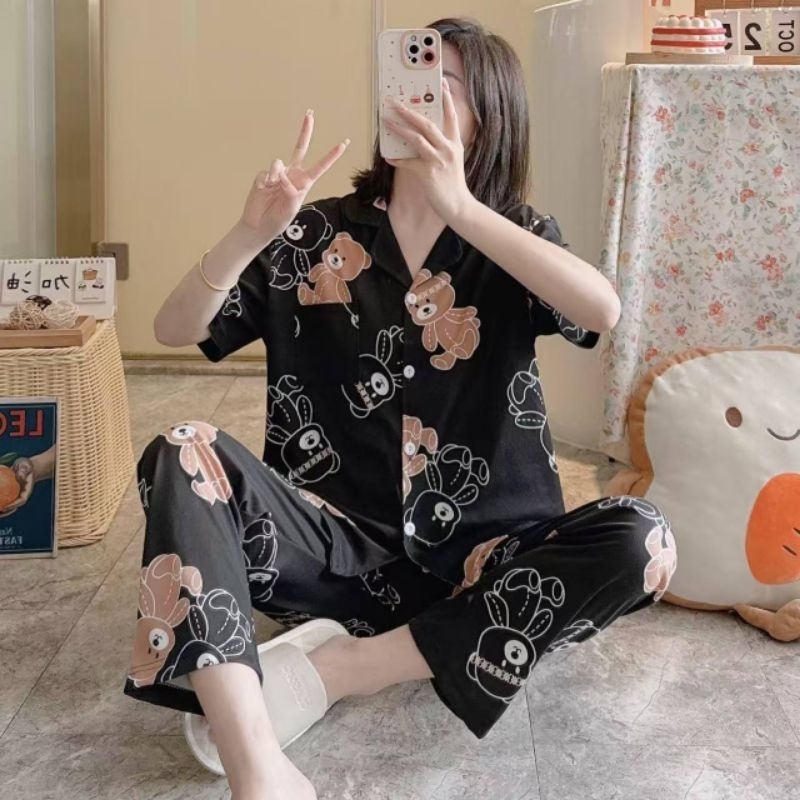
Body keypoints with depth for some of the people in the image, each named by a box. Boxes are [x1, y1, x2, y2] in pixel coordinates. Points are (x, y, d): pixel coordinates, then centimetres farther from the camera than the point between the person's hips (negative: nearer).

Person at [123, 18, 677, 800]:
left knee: (639, 540, -27)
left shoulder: (515, 237, 5)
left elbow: (602, 311, -18)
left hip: (477, 560, 0)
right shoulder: (317, 235, 4)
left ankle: (342, 667, -21)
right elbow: (173, 329, -1)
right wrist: (252, 233, -19)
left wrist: (461, 208, -24)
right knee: (184, 454, -25)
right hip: (338, 547, 0)